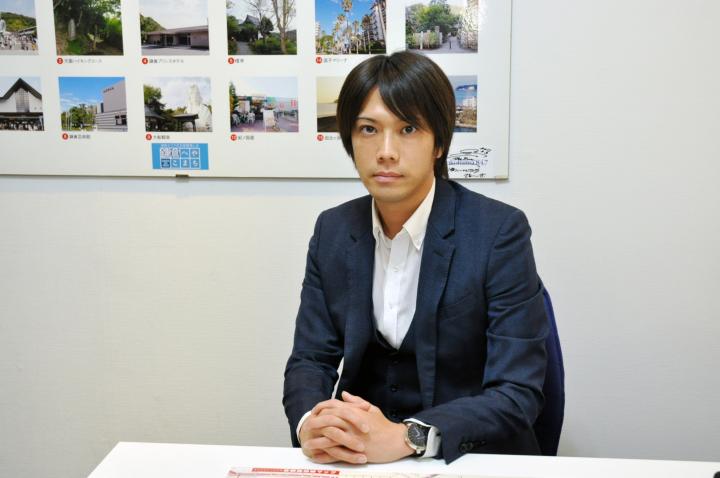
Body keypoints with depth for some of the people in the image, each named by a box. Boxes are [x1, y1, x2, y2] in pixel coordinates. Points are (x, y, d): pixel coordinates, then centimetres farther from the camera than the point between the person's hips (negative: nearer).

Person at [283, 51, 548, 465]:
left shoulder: (500, 231, -13)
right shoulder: (333, 231, 1)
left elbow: (518, 394, -16)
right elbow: (310, 360, 2)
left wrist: (405, 436, -29)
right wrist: (310, 424, -20)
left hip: (472, 458, -2)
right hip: (358, 456, 3)